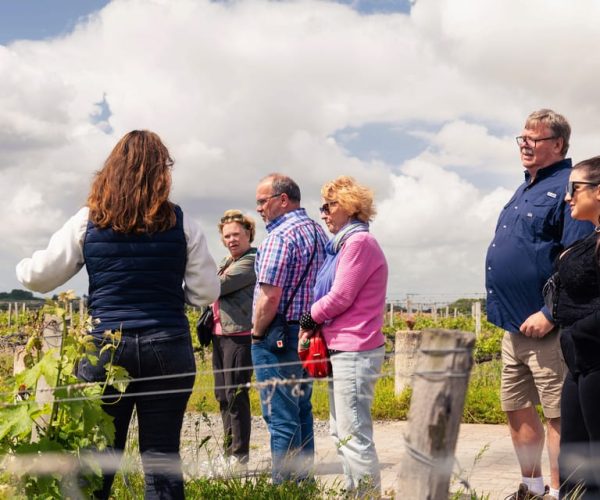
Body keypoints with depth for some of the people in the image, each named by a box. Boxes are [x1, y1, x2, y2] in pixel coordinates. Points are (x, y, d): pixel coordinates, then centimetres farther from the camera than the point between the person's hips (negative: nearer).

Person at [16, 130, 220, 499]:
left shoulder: (88, 221, 1)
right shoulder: (182, 224, 0)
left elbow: (39, 277, 6)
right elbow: (207, 293, 2)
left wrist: (23, 267, 28)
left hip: (106, 345, 1)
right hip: (168, 347, 0)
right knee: (162, 455, 6)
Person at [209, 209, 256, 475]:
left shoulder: (251, 261, -10)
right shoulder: (228, 261, 19)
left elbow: (217, 286, -16)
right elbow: (216, 293, 20)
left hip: (239, 334, -9)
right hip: (220, 333, 9)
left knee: (235, 394, -6)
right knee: (222, 395, 13)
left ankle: (239, 456, 2)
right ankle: (229, 451, 22)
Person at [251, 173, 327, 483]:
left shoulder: (280, 235, -16)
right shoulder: (318, 231, 12)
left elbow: (270, 296, -21)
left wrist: (256, 334, -8)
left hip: (279, 336, -9)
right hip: (309, 335, 9)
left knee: (281, 417, -4)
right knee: (301, 411, 16)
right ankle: (302, 481, 24)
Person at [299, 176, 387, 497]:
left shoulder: (359, 242, -13)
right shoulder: (344, 243, 18)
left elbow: (339, 298, -16)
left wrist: (308, 319, -1)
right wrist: (311, 328, 2)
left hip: (354, 352, -10)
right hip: (341, 350, 10)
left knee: (354, 435, -8)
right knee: (342, 433, 15)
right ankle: (354, 493, 23)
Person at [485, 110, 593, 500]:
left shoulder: (566, 187, -12)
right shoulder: (525, 190, 17)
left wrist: (549, 314, -23)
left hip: (545, 327, -9)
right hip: (514, 325, 10)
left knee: (558, 415, 0)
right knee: (517, 408, 16)